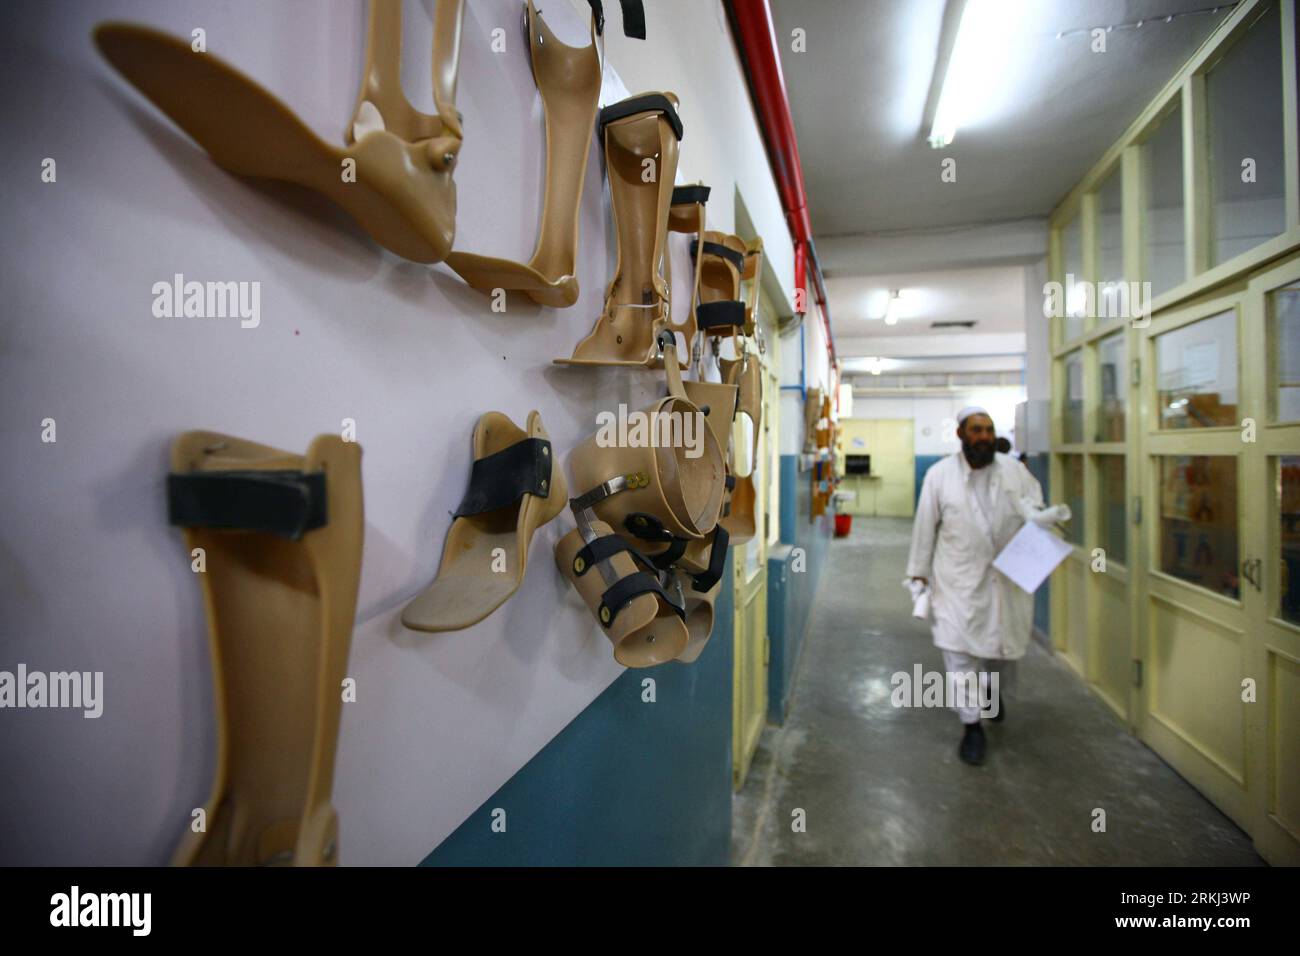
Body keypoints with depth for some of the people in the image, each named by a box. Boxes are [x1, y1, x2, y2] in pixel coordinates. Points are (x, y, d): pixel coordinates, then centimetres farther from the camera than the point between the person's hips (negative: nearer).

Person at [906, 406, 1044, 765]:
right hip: (959, 580, -2)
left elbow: (1038, 510, 9)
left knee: (1006, 645, 15)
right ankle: (972, 725, 14)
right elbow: (925, 526, 0)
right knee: (959, 649, -3)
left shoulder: (1015, 470, 3)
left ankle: (994, 689, 49)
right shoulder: (939, 474, -2)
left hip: (1008, 577, 3)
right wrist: (919, 573, 1)